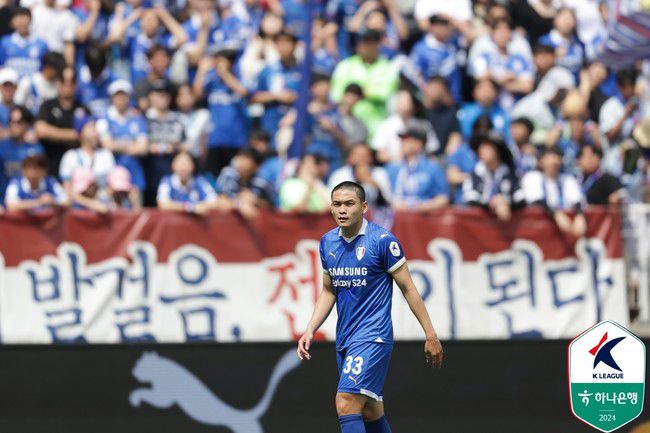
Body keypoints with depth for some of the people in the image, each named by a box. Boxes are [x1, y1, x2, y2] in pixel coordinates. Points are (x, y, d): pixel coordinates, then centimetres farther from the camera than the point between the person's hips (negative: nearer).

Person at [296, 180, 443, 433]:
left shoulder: (383, 240, -10)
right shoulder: (328, 242, 8)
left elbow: (407, 288, -6)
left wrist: (430, 335, -4)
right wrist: (310, 331, 8)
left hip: (373, 336, -7)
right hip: (344, 340, 7)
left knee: (346, 404, -20)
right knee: (370, 412, 13)